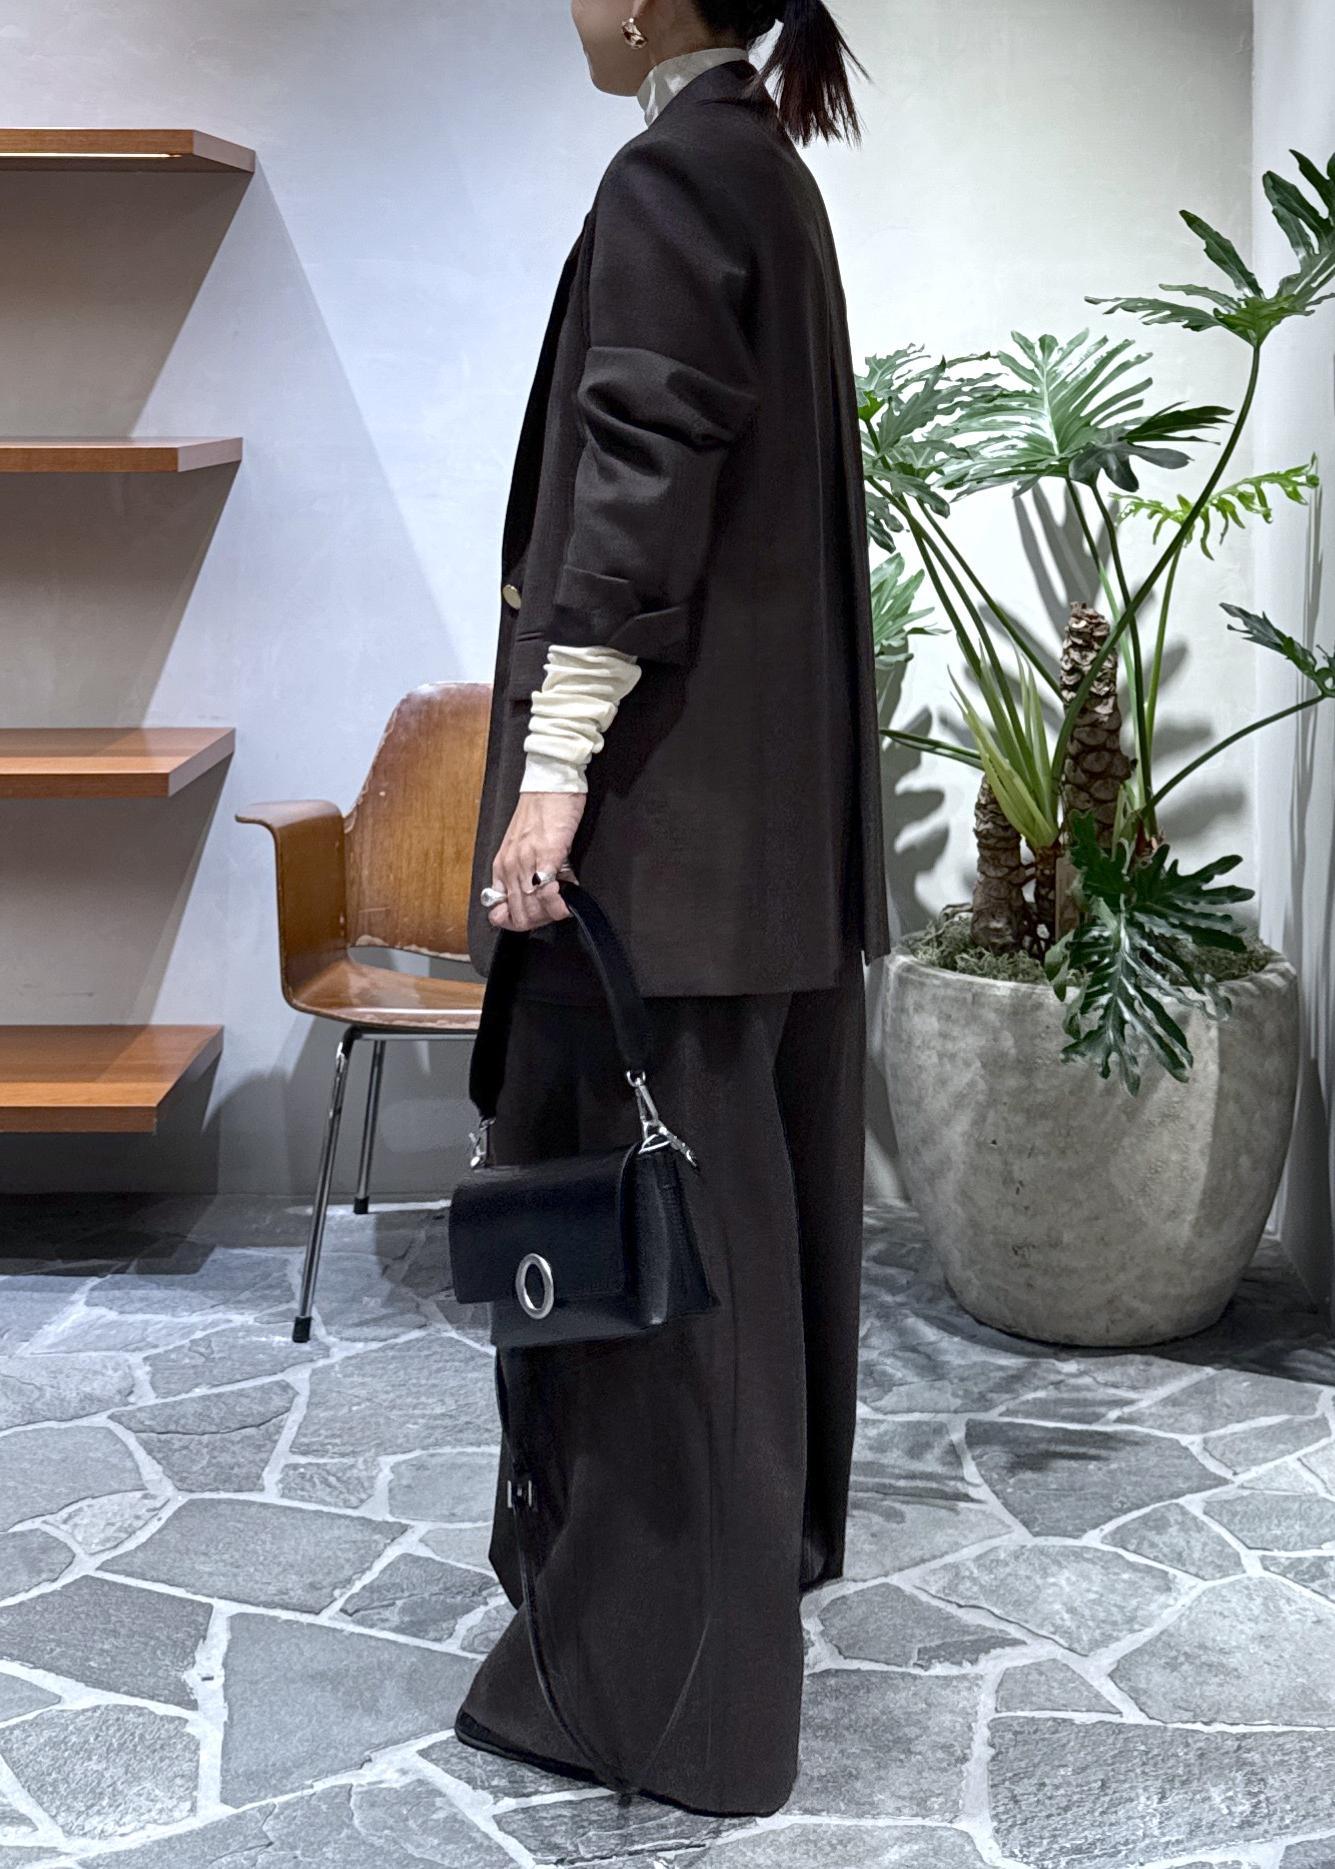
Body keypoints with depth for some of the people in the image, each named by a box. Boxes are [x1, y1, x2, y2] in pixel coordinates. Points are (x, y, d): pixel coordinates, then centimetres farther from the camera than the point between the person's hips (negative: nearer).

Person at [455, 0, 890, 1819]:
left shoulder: (670, 173, -11)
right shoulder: (765, 166, 17)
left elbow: (642, 479, -19)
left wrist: (556, 762, -21)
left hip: (670, 792, -10)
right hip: (772, 787, 10)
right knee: (737, 1181, 17)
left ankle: (656, 1668, 7)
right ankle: (745, 1561, 32)